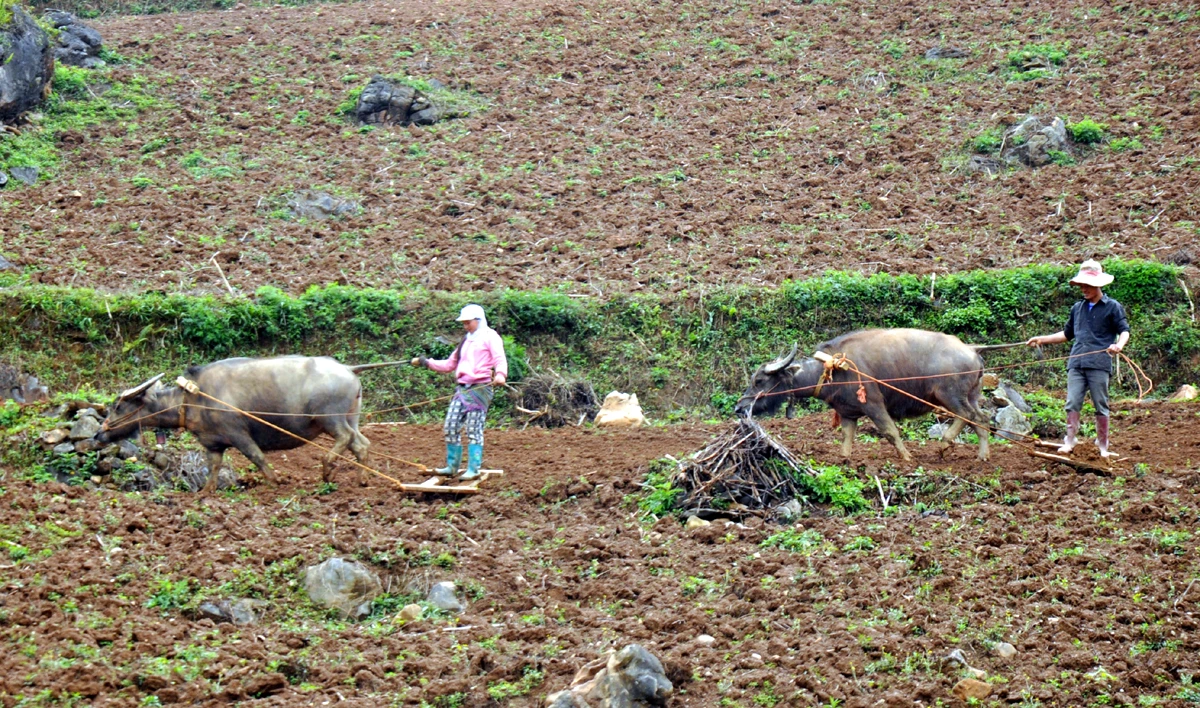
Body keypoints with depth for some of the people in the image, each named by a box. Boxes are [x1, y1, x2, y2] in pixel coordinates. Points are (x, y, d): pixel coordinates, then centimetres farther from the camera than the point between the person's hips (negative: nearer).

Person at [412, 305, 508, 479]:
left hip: (480, 388, -8)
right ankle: (452, 466, 10)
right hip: (462, 388, 8)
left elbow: (500, 359, -12)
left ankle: (473, 469, -6)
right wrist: (426, 362, 19)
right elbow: (450, 364, 29)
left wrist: (500, 374, -33)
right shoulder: (466, 341, 25)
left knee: (474, 429, -9)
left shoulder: (490, 337, 2)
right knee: (450, 427, 1)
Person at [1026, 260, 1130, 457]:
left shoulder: (1112, 307, 5)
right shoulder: (1077, 308, 20)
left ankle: (1102, 446, 8)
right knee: (1072, 403, -6)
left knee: (1100, 405, 1)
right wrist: (1042, 339, 23)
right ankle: (1069, 442, -6)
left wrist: (1119, 344, -23)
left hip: (1099, 364, -4)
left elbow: (1124, 330, -1)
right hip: (1076, 363, 4)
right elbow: (1067, 334, 30)